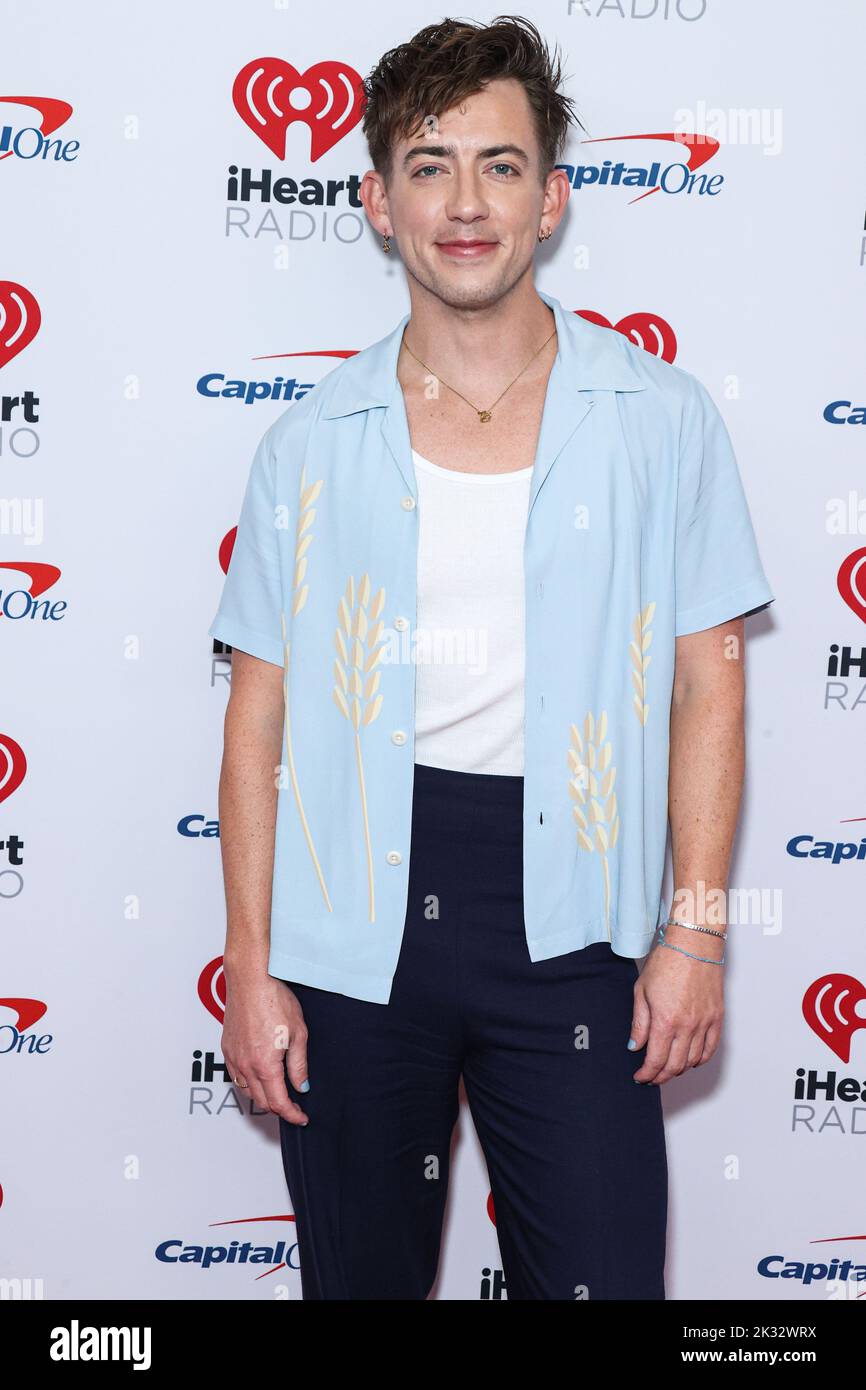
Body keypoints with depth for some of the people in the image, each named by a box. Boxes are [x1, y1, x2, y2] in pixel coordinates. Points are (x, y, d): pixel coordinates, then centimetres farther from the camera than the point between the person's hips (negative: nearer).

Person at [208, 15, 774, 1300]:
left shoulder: (660, 420, 0)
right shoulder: (313, 443, 2)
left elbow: (708, 680, 3)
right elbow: (260, 721, 3)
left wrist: (697, 925, -4)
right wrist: (250, 964, 0)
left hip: (567, 919, -1)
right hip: (354, 920, 1)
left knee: (603, 1277, 2)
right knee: (359, 1277, 15)